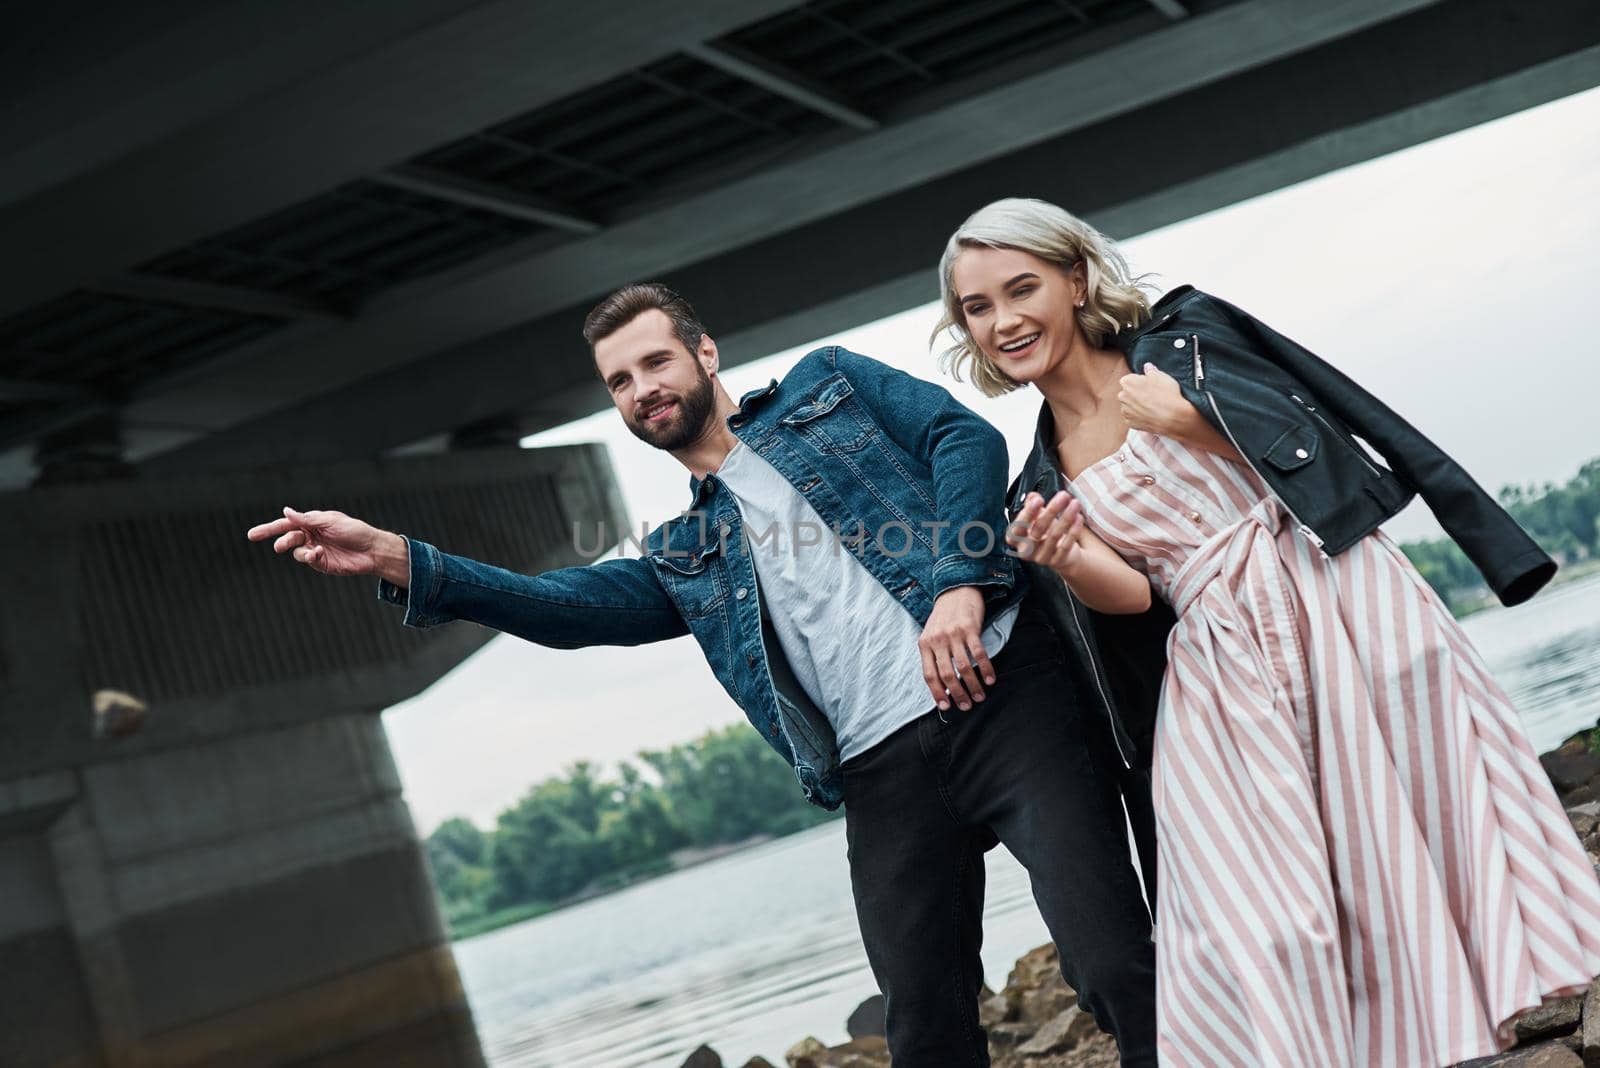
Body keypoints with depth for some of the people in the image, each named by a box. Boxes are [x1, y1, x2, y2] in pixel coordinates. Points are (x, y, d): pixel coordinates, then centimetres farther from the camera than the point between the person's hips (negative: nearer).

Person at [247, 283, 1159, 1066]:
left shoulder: (827, 385, 17)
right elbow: (571, 605, 9)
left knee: (1118, 970, -13)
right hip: (884, 767, 4)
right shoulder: (685, 559, 23)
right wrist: (401, 561, -4)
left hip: (998, 688, -3)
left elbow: (966, 437, 4)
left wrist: (961, 582, -14)